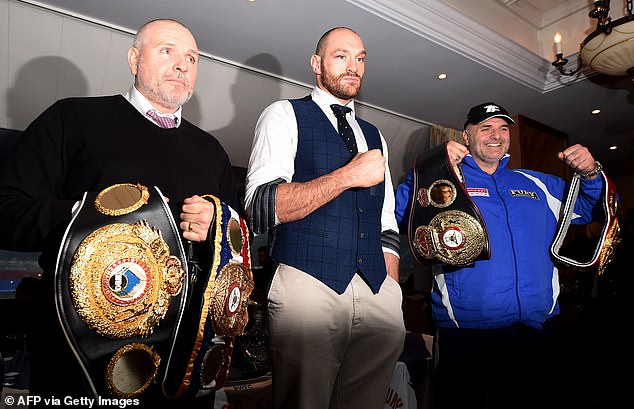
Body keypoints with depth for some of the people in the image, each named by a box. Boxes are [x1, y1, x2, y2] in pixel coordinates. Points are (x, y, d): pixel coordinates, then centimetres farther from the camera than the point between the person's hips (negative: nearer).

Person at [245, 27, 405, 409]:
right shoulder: (284, 115, 4)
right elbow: (260, 208, -10)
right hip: (308, 287, -4)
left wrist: (392, 291, 7)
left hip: (378, 293, 5)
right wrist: (348, 176, -13)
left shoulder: (375, 136, 20)